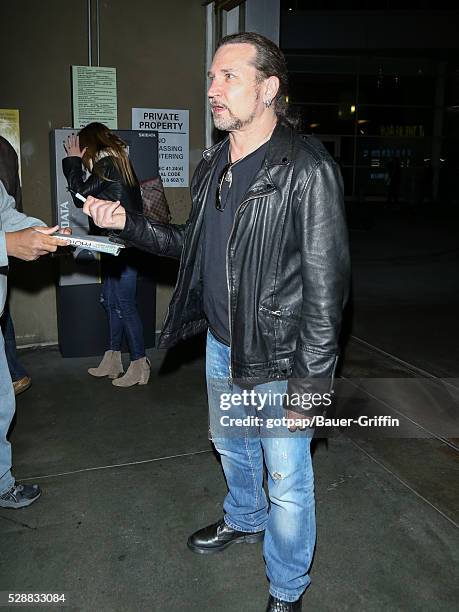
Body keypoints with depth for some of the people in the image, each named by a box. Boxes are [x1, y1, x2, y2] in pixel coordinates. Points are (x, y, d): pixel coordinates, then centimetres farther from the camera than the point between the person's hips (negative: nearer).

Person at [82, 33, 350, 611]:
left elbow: (325, 287, -21)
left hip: (278, 362, -7)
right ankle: (245, 520, 57)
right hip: (221, 347, 8)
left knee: (287, 480, 9)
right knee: (231, 446, 27)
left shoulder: (307, 171, -20)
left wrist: (308, 386, -20)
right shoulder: (213, 166, 5)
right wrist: (128, 224, 2)